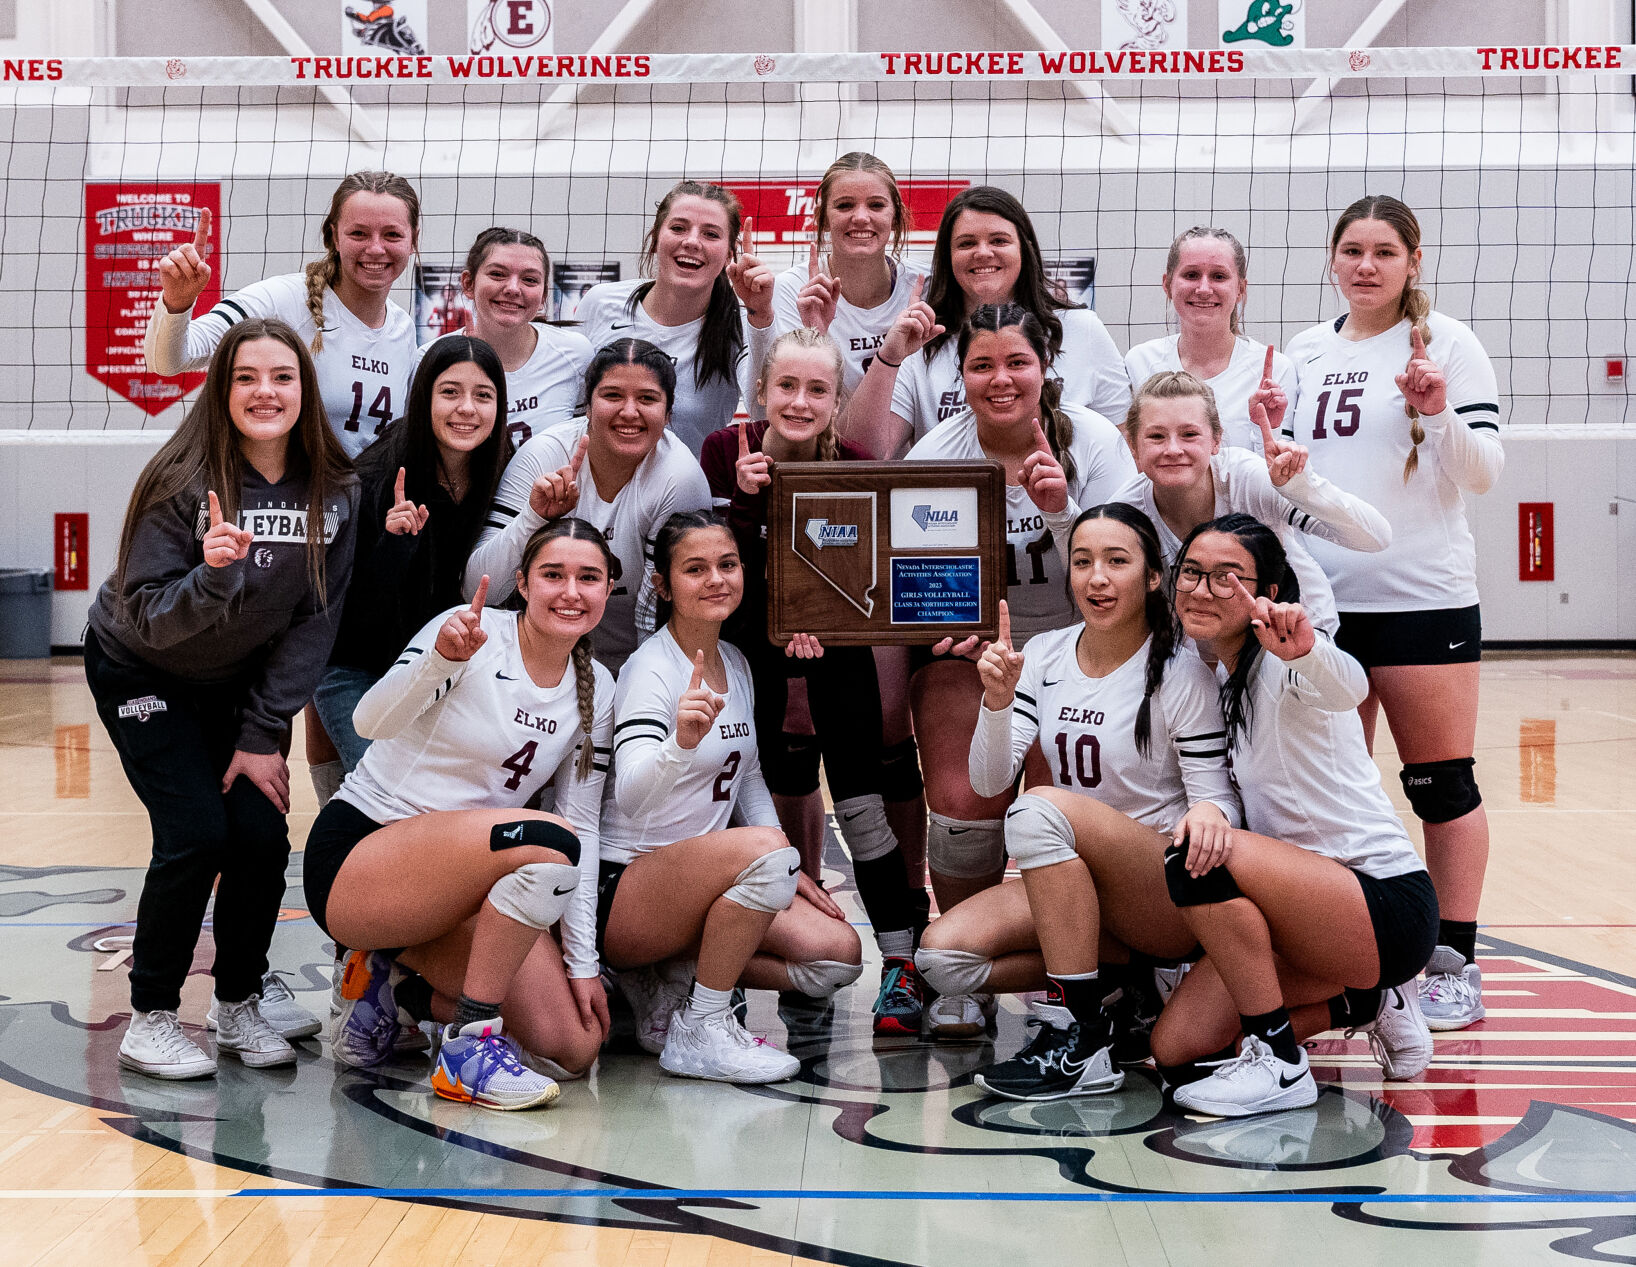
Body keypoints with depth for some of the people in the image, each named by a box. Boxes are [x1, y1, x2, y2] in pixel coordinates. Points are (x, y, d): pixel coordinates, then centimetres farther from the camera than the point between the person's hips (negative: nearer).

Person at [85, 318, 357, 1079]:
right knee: (197, 834, -16)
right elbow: (147, 619, -24)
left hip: (242, 683, 3)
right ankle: (150, 1020, 0)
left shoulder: (335, 493, -14)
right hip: (143, 675, -3)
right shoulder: (183, 483, -24)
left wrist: (264, 735, -13)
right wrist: (212, 575, -44)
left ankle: (239, 1008, 11)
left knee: (261, 834, -10)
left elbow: (313, 623, -10)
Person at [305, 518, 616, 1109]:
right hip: (355, 856, -7)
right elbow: (371, 722, -26)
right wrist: (441, 659, -44)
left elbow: (584, 827, 7)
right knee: (545, 843, -33)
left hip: (458, 888, 7)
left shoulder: (596, 690, 5)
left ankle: (397, 988, 11)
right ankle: (470, 1047, -21)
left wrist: (583, 962, 2)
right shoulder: (472, 631, -12)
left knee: (573, 1049, -8)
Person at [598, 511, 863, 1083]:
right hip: (623, 890, -8)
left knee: (839, 952, -10)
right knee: (763, 848, -34)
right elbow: (630, 797, -30)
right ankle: (700, 1033, -19)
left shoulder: (737, 664, 9)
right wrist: (681, 741, -50)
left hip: (702, 885, 8)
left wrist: (790, 869, 9)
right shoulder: (649, 670, -14)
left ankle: (671, 975, 4)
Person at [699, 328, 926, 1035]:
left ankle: (899, 959, -6)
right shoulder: (726, 453, -12)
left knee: (858, 797, -10)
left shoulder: (856, 467, -14)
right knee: (771, 799, 6)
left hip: (836, 646, -2)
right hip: (752, 650, 2)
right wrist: (747, 500, -31)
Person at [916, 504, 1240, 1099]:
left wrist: (1209, 811, -34)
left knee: (1041, 809, -34)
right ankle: (1119, 984, -3)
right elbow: (988, 781, -1)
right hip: (1073, 889, 6)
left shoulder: (1181, 676, -9)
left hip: (1170, 897, -6)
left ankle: (1080, 1043, -28)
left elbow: (1219, 796, -9)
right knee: (943, 955, -18)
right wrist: (997, 701, -20)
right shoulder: (1045, 655, 4)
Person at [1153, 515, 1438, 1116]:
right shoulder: (1222, 677, 12)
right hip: (1308, 901, 9)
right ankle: (1368, 1003, 15)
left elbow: (1348, 686, -41)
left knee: (1199, 859, -32)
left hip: (1388, 905, -8)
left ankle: (1279, 1064, -17)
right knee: (1177, 1053, -6)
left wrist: (1304, 649, -62)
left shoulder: (1282, 663, -14)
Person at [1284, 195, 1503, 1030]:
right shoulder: (1306, 352, 13)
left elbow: (1482, 473, -4)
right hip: (1320, 595, 5)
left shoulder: (1446, 344, -1)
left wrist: (1438, 414, -21)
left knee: (1442, 783, 0)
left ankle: (1455, 963, 10)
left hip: (1421, 594, -5)